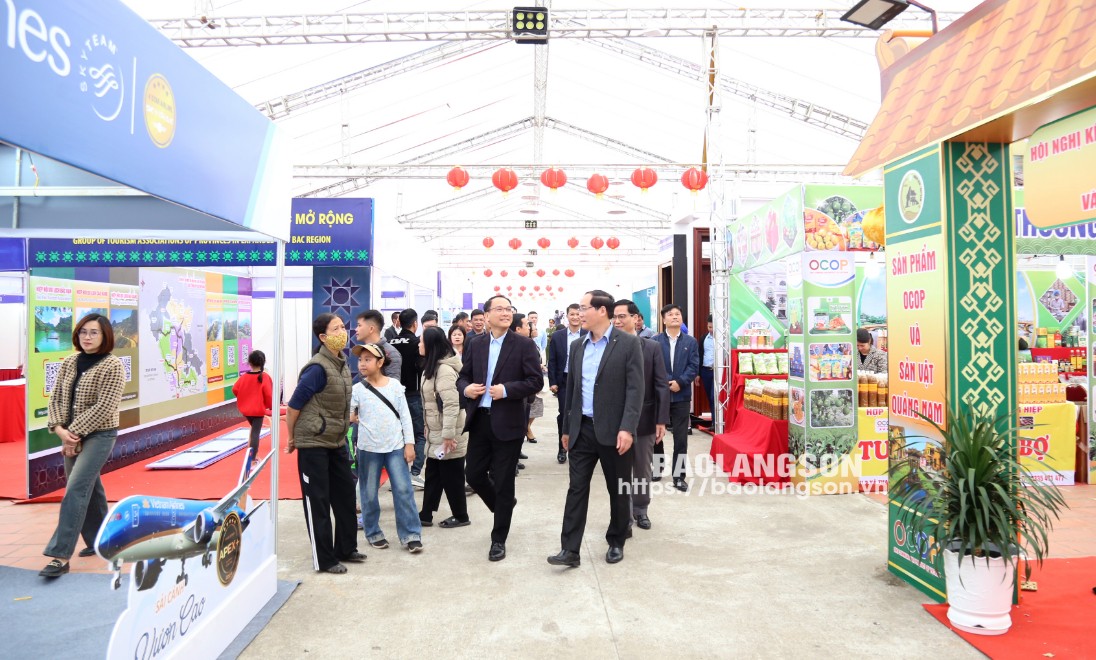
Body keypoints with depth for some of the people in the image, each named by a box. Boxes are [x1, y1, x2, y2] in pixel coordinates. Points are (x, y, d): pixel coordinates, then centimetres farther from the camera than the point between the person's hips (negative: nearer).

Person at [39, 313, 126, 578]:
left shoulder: (113, 366, -12)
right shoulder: (69, 363, 7)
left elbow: (103, 408, -17)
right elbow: (56, 398, 5)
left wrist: (75, 432, -17)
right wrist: (60, 428, -10)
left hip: (100, 435, -6)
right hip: (71, 437, 6)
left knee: (76, 489, -14)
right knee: (89, 489, 14)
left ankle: (60, 556, -12)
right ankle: (99, 541, 29)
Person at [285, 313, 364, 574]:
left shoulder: (341, 362, 4)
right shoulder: (318, 368, -21)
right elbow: (293, 406, -15)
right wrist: (292, 439, -6)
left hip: (337, 442, 8)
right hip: (313, 444, -8)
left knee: (345, 494, 14)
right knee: (318, 502, 3)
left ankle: (346, 549, 29)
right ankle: (324, 560, 14)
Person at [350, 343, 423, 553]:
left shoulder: (394, 385, 0)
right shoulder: (357, 389, -3)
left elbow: (405, 415, 2)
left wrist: (409, 443, 0)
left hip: (395, 447, 0)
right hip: (368, 448, 0)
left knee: (404, 490, -1)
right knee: (369, 494, 8)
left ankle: (411, 535, 7)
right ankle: (373, 533, 25)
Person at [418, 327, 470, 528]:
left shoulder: (444, 369, -22)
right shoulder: (432, 367, 11)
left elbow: (452, 404, -26)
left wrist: (448, 435, -26)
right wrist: (429, 430, 23)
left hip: (447, 434, -10)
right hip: (436, 433, 10)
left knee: (451, 476, 3)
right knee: (433, 474, 15)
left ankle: (460, 516, 17)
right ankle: (425, 515, 23)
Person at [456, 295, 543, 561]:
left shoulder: (524, 344, -5)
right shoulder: (475, 344, 8)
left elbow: (536, 381, -9)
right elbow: (463, 376, 13)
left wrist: (506, 389, -20)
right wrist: (465, 388, -9)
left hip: (507, 423, -4)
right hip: (479, 420, 4)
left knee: (503, 483, 3)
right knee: (475, 475, 11)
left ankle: (499, 540, 18)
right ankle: (503, 506, 41)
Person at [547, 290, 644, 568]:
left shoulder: (628, 343, -7)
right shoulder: (578, 346, 10)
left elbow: (635, 389, -12)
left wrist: (627, 428, -21)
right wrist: (567, 428, 15)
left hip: (613, 430, -4)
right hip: (583, 429, 4)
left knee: (618, 490, 10)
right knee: (576, 489, 2)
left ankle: (616, 542, 28)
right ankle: (570, 550, 6)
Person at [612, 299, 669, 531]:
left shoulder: (652, 347, -1)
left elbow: (662, 386, -2)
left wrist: (662, 420, -7)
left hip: (644, 420, 1)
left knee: (643, 470, 14)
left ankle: (641, 509, 31)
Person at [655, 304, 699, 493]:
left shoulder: (690, 342, 5)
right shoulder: (655, 341, 1)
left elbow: (694, 366, -2)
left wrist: (679, 382, -15)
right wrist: (663, 383, -16)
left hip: (681, 395, 1)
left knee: (681, 437, 2)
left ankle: (678, 476, 10)